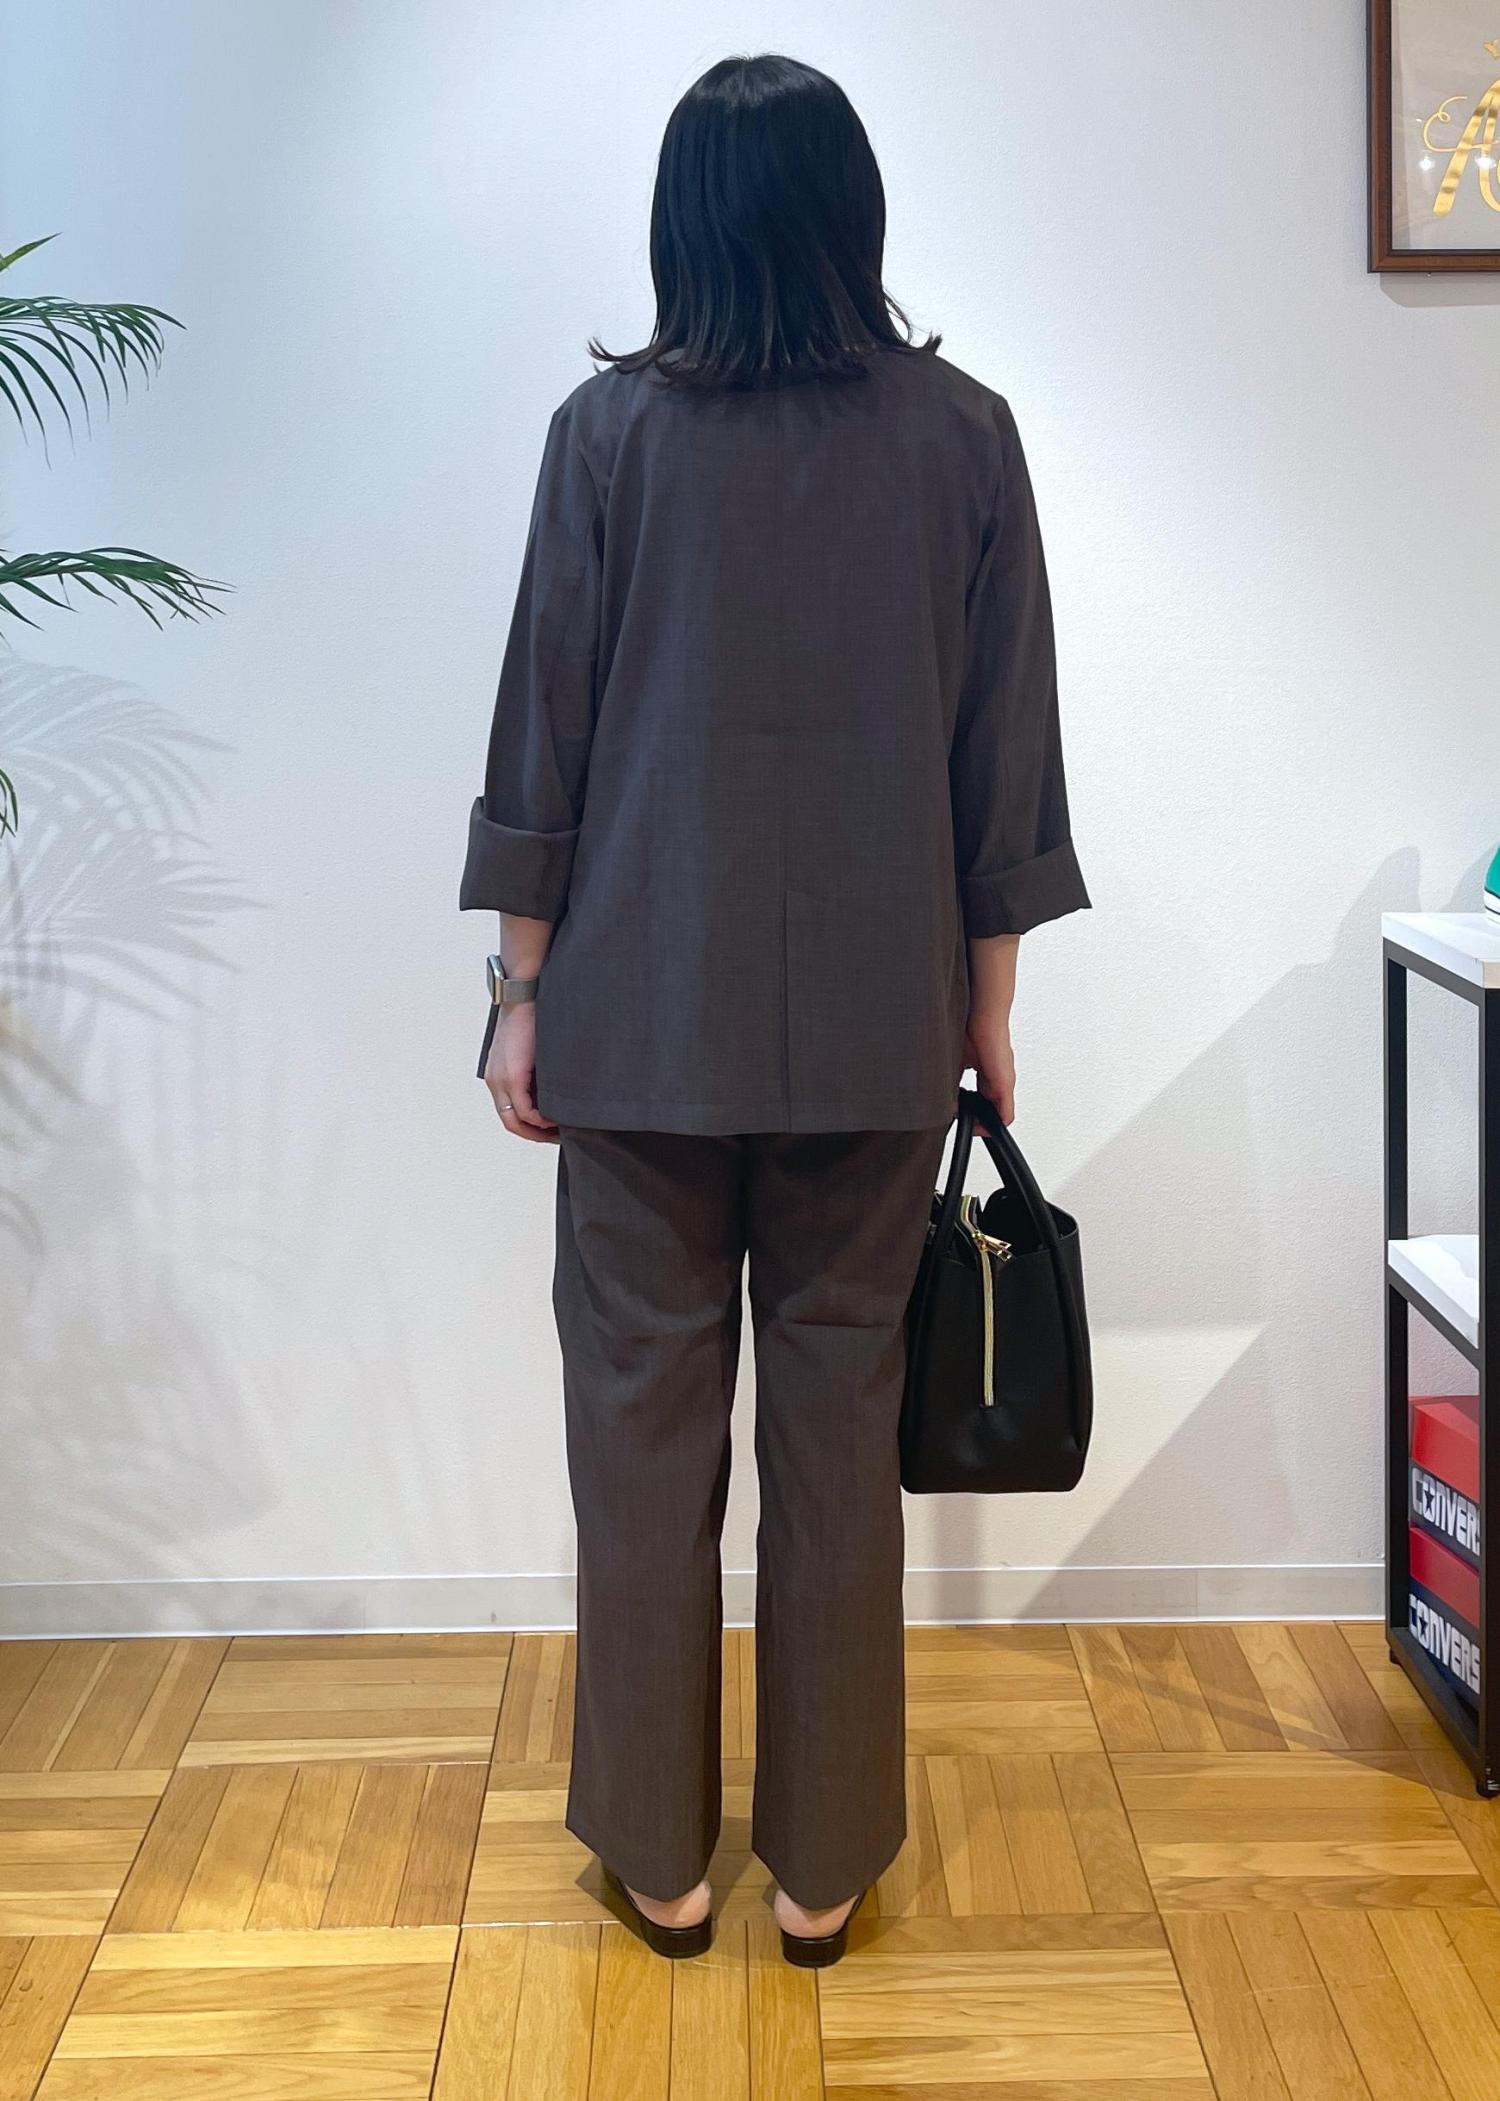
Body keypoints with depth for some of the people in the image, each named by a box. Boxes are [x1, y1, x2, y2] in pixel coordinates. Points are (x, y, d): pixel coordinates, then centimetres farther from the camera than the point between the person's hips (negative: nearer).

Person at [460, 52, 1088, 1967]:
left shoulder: (612, 428, -3)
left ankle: (659, 1858, 20)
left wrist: (521, 988, 5)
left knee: (645, 1404, 9)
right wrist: (987, 1000, 9)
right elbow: (1003, 747, 2)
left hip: (647, 1008, -1)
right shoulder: (962, 434, 1)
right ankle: (822, 1863, 19)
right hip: (878, 1016, 1)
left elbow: (545, 725, -3)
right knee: (840, 1410, 9)